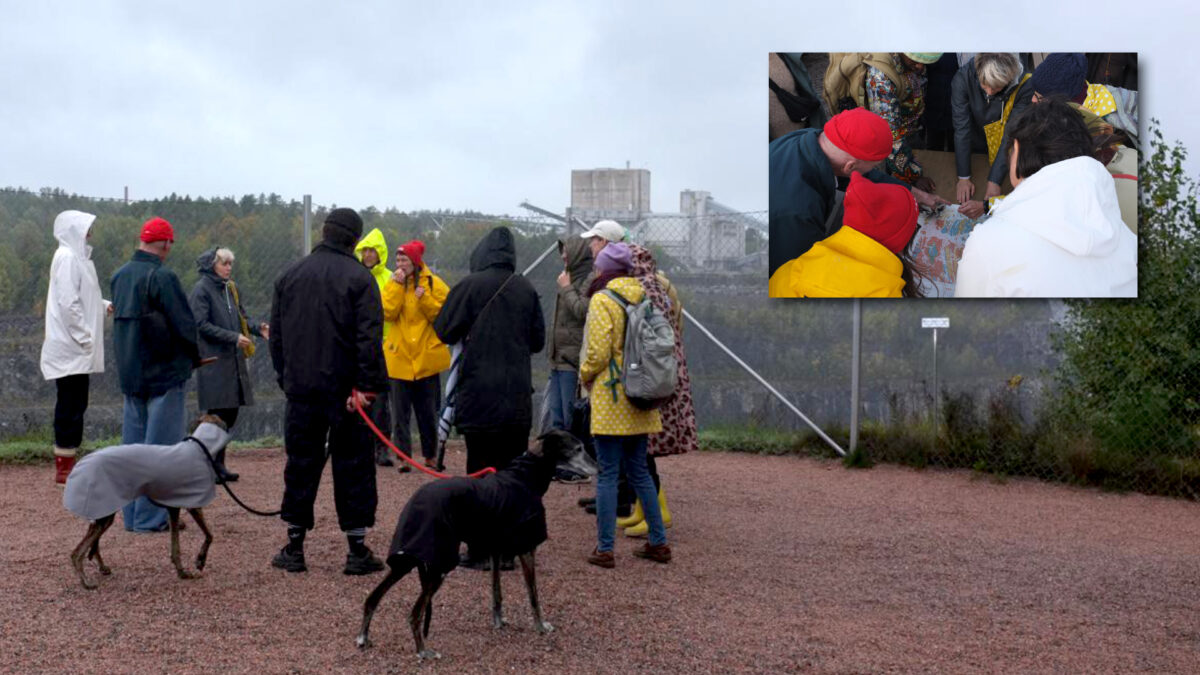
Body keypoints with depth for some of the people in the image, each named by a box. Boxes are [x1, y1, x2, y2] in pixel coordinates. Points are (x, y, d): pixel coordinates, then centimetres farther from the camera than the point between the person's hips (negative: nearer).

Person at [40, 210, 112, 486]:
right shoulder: (67, 258, -13)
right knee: (70, 405, -6)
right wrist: (85, 338, -18)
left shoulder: (75, 256, 17)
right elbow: (68, 303, -20)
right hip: (71, 349, -10)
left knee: (74, 405, 13)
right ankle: (64, 468, -1)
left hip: (76, 350, 10)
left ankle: (67, 464, 19)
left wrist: (105, 305, 11)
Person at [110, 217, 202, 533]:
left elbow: (119, 317, 16)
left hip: (129, 373, 8)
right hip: (164, 374, -8)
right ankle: (150, 517, -1)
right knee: (161, 444, -2)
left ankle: (132, 515, 19)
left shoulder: (119, 276, 8)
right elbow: (185, 323, -15)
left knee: (132, 442, 13)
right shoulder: (162, 277, -16)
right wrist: (194, 356, 2)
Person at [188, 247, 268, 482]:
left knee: (231, 412, 8)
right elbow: (201, 325, -14)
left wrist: (257, 328, -2)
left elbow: (241, 318, 18)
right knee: (218, 413, -6)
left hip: (233, 359, 7)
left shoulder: (230, 288, 16)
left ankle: (218, 464, 18)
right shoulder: (201, 289, -7)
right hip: (214, 360, -7)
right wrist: (233, 337, -19)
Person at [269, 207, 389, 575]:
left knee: (301, 463, 11)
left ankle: (294, 548, 15)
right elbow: (370, 337, -14)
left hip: (300, 389, 4)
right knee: (353, 465, 3)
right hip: (344, 389, -4)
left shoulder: (290, 276, 9)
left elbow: (276, 335, 14)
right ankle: (357, 550, 6)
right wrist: (365, 385, -14)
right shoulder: (359, 277, -7)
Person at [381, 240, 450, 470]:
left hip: (426, 358, -1)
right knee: (400, 412, 1)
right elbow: (388, 313, -9)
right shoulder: (392, 284, 7)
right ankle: (404, 456, 7)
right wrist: (397, 285, -12)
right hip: (399, 358, 1)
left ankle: (430, 455, 19)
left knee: (428, 412, 8)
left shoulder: (434, 284, 1)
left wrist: (424, 298, -18)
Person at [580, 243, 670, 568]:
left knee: (608, 473, -1)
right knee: (638, 471, 16)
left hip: (611, 397, -6)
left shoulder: (602, 300, -10)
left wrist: (585, 376, 3)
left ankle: (605, 549, 2)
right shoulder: (645, 299, 8)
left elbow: (598, 352, -14)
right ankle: (658, 542, 19)